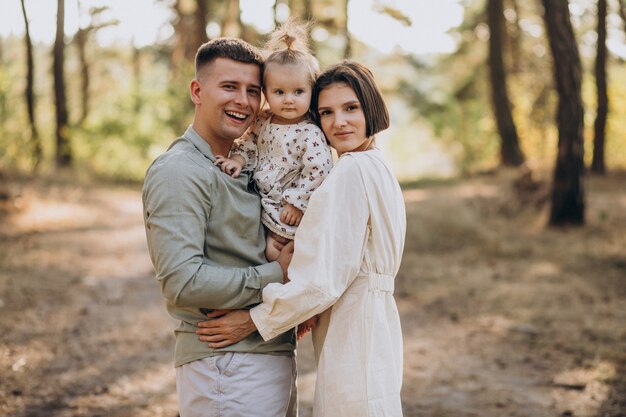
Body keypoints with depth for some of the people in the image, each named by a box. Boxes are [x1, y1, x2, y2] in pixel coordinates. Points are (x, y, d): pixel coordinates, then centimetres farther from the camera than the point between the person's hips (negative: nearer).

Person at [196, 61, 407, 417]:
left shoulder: (350, 172, -17)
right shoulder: (379, 169, 14)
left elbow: (323, 281, -21)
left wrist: (253, 321, -12)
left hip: (353, 343, -10)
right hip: (376, 331, 10)